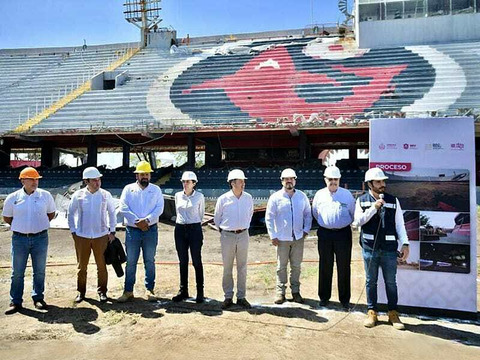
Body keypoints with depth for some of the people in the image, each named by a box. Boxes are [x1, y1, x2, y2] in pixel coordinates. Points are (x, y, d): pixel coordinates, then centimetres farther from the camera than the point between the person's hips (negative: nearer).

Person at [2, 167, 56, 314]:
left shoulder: (45, 195, -2)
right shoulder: (13, 198, -2)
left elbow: (51, 213, 11)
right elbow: (6, 217, 11)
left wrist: (39, 225, 6)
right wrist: (20, 226, 7)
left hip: (40, 238, 0)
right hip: (19, 239, 0)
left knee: (39, 271, 9)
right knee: (17, 272, 6)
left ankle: (38, 298, 24)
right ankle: (15, 302, 18)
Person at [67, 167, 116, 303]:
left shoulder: (106, 195, -2)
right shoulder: (78, 195, -2)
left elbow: (112, 213, 7)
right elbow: (71, 214, 7)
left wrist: (112, 231, 3)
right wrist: (73, 231, 2)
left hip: (101, 235, 0)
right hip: (81, 236, 0)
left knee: (102, 265, 6)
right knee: (82, 265, 9)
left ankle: (102, 291, 20)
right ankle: (81, 291, 24)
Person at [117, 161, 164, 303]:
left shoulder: (156, 190, 5)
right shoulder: (128, 189, 4)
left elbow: (159, 208, -5)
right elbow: (123, 208, -6)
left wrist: (147, 220, -18)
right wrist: (137, 221, -16)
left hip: (151, 229, 0)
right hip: (132, 230, 0)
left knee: (150, 261, 8)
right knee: (130, 261, 5)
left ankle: (150, 289, 18)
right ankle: (128, 291, 15)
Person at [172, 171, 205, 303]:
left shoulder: (199, 196, -2)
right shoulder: (178, 196, 7)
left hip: (195, 229, -3)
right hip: (180, 229, 3)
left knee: (197, 262, 1)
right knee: (183, 262, 9)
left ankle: (200, 292, 11)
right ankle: (183, 291, 19)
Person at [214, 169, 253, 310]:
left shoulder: (248, 198, 0)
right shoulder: (223, 199, -8)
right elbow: (217, 218, 7)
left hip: (243, 235, 2)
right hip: (227, 236, -2)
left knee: (242, 268, 7)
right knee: (227, 268, 6)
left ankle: (241, 297, 18)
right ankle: (228, 297, 18)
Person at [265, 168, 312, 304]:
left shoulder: (302, 196, 3)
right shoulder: (275, 197, -5)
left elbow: (308, 214, 13)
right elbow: (269, 218, -3)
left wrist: (306, 229, 4)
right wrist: (273, 236, -6)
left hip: (298, 237, 2)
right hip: (282, 238, -2)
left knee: (296, 266, 10)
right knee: (281, 266, 5)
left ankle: (295, 291, 23)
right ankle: (280, 292, 16)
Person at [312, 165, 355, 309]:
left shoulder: (347, 194, -1)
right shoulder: (319, 195, 3)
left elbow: (354, 213, 8)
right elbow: (315, 212, 16)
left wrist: (346, 224, 12)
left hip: (343, 233, -1)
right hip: (325, 234, 1)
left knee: (344, 267, 4)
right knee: (325, 266, 8)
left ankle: (344, 299, 16)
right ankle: (324, 297, 21)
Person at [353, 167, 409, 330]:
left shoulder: (393, 200, 5)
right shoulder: (362, 201, 3)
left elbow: (400, 224, 5)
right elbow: (357, 221, -8)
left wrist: (405, 244, -3)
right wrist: (374, 208, -15)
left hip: (389, 248, 0)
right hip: (369, 247, 0)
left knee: (391, 282, 8)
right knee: (371, 281, 10)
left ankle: (393, 313, 21)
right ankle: (372, 312, 22)